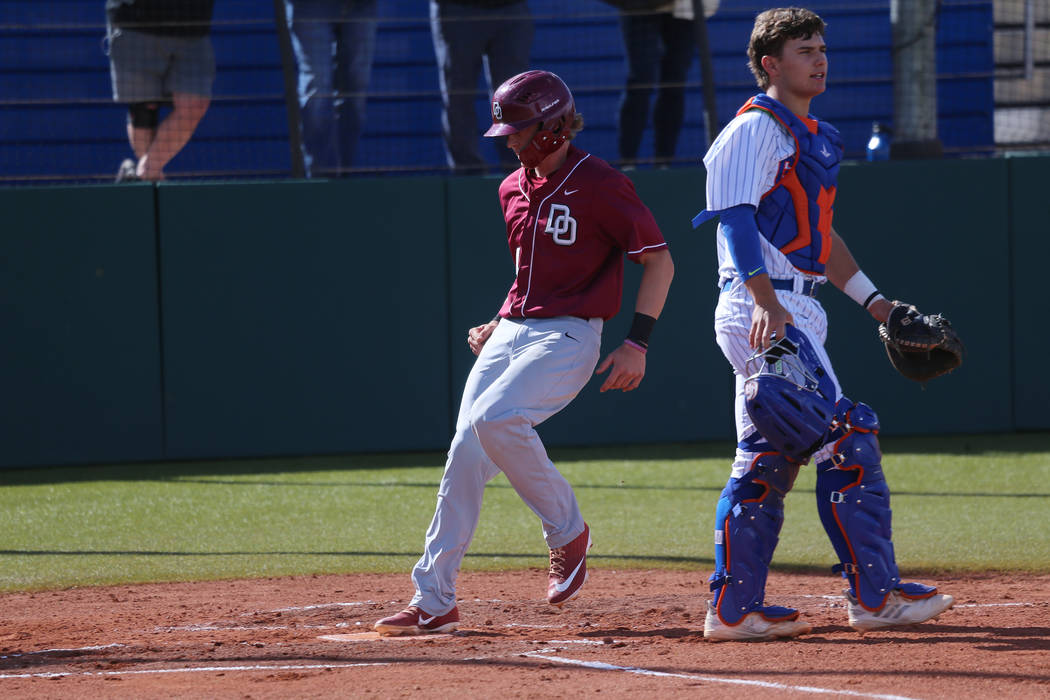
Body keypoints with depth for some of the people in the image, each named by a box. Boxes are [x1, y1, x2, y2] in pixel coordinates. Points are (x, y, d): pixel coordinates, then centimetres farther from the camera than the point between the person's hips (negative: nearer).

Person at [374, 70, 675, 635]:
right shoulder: (514, 189, 14)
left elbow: (658, 260, -10)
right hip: (511, 332, 8)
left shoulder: (600, 186, -10)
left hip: (568, 336, -8)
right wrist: (500, 326, 16)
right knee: (465, 454, -1)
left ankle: (568, 534, -9)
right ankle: (433, 601, 3)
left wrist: (637, 342, -17)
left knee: (496, 418, -29)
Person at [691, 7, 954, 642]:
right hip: (767, 314, -10)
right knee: (846, 441, -12)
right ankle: (875, 597, -9)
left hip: (794, 314, 10)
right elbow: (736, 218, -19)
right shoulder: (755, 130, -8)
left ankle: (734, 610, 12)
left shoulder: (815, 137, 22)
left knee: (767, 463, 9)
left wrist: (873, 300, 25)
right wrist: (764, 298, -31)